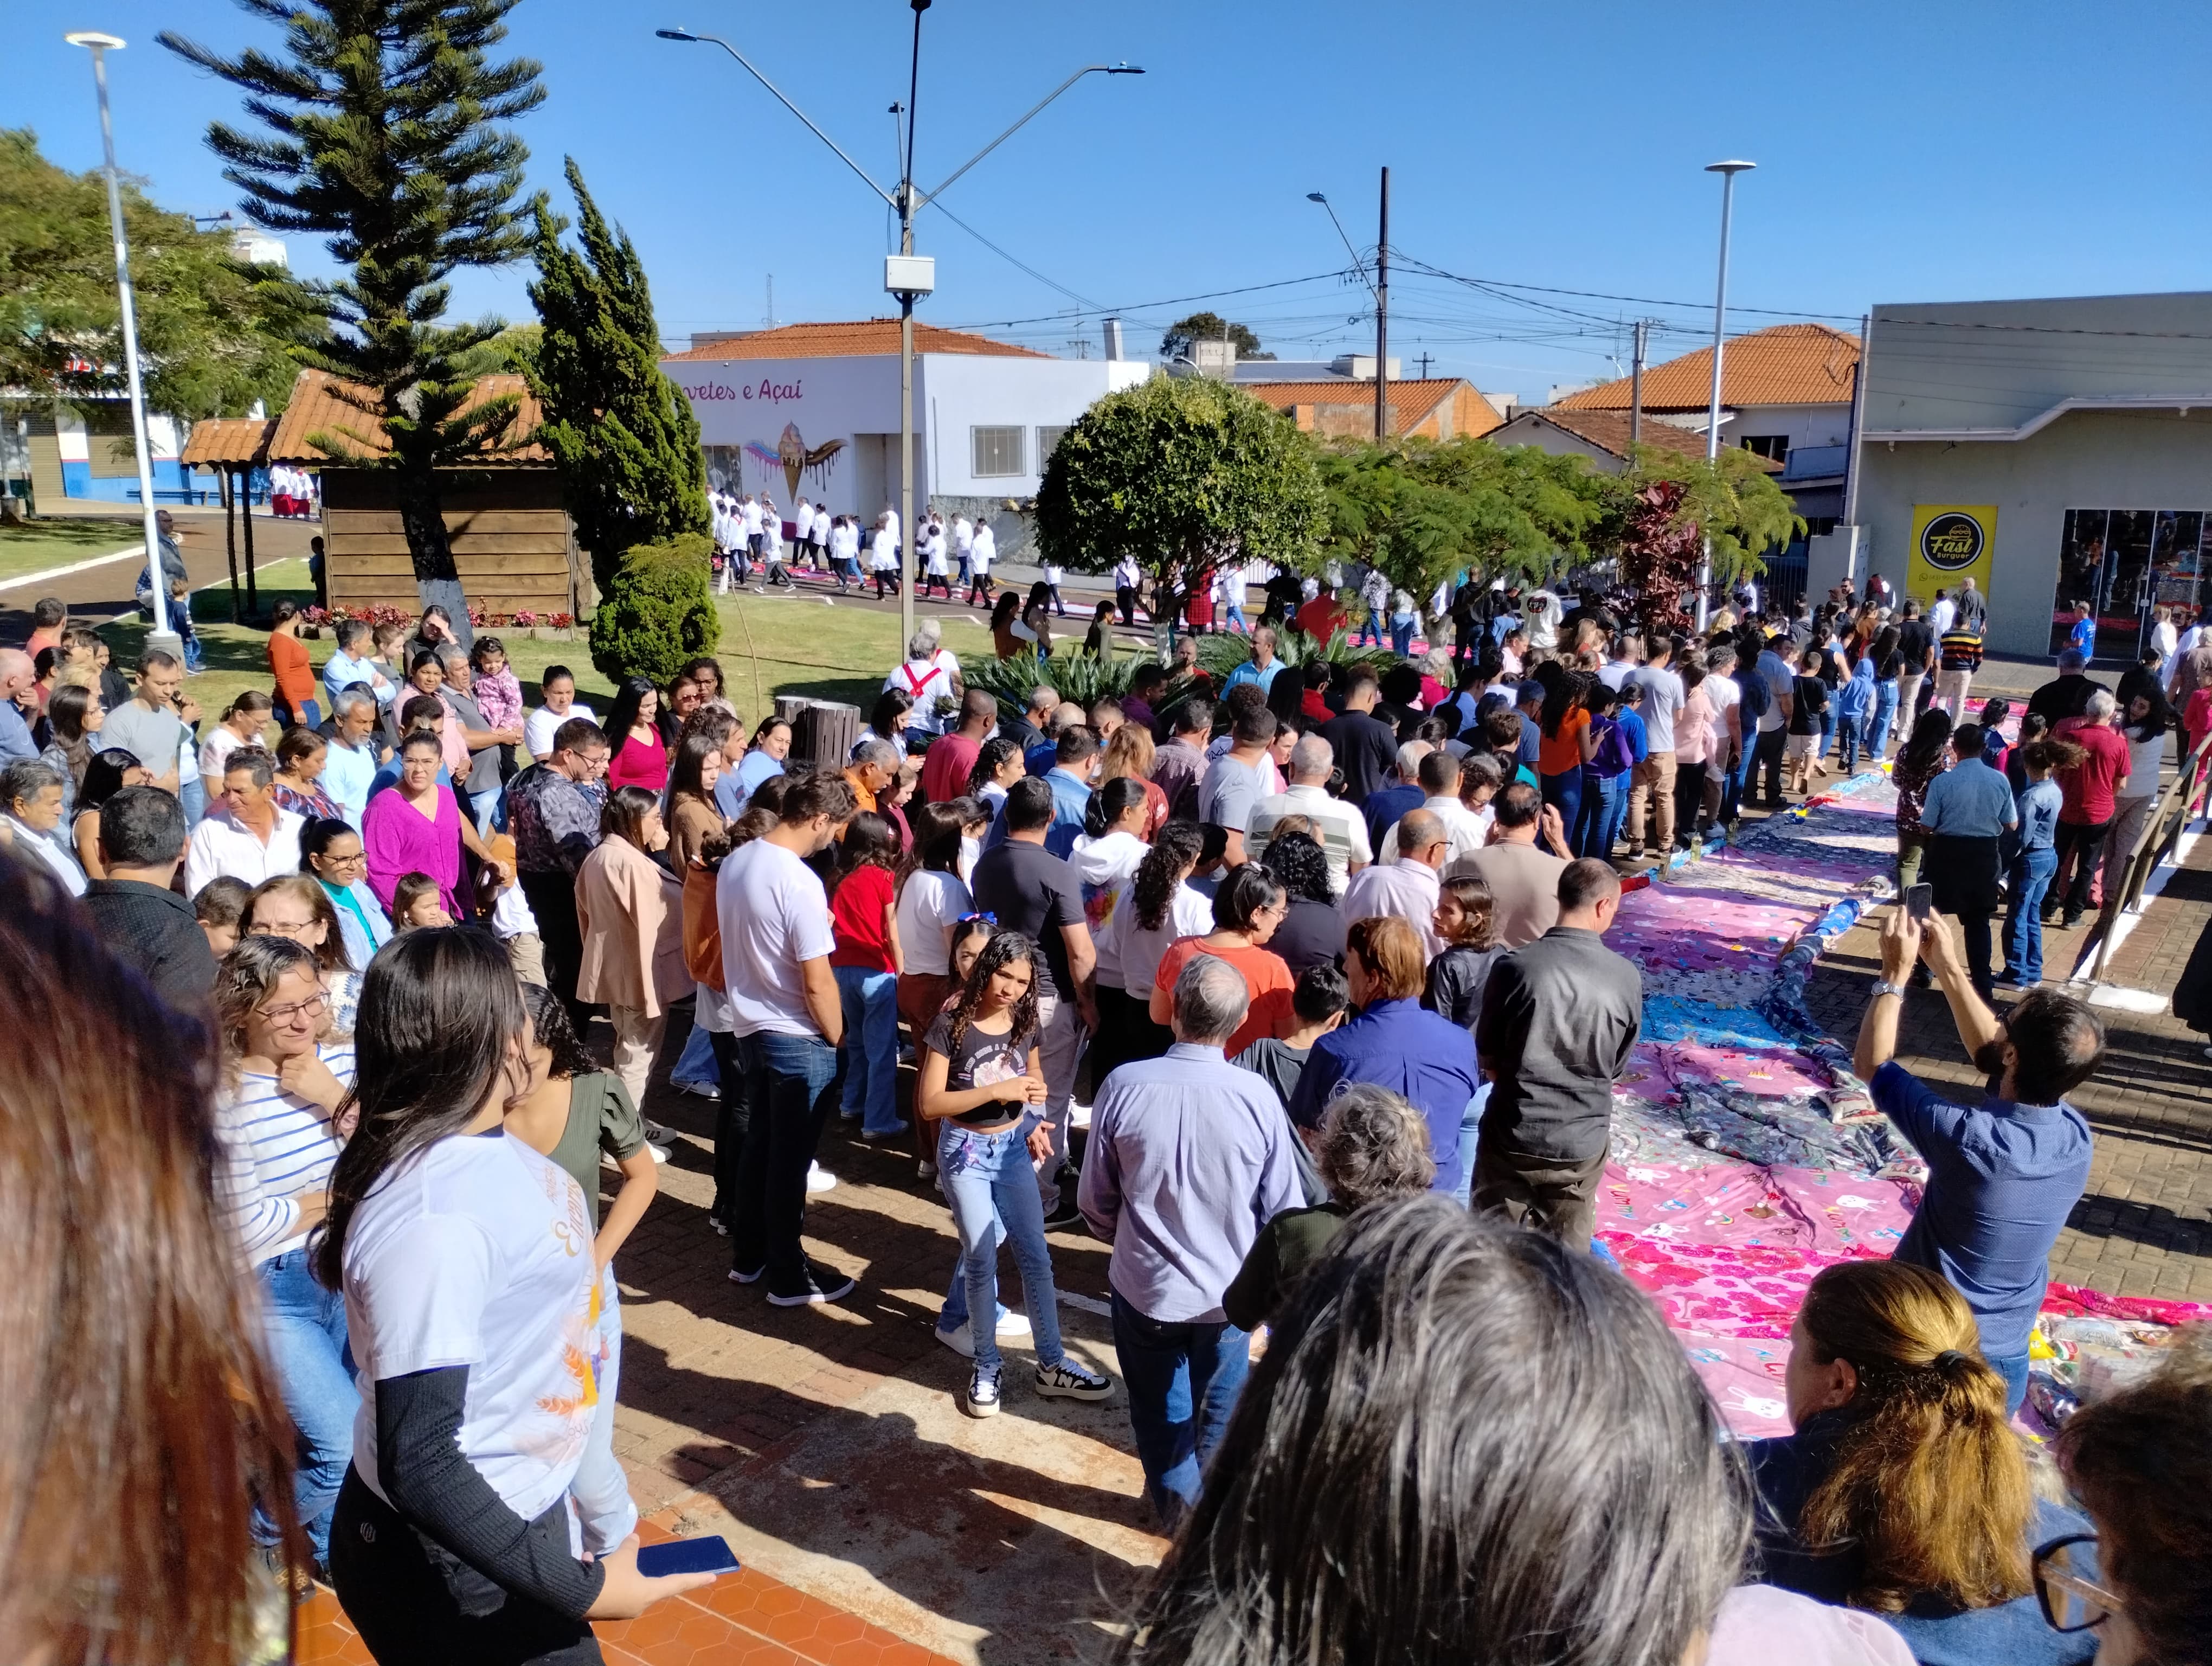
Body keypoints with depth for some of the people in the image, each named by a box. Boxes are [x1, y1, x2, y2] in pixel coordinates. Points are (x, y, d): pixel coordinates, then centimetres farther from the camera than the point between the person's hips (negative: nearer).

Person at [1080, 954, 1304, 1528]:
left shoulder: (1123, 1086, -23)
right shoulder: (1256, 1096, -22)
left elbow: (1097, 1203, -9)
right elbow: (1282, 1208, -10)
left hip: (1145, 1287, -1)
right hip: (1228, 1291, 1)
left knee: (1161, 1411, 24)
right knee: (1221, 1409, 27)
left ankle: (1177, 1506, 44)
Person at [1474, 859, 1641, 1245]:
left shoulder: (1515, 966, -15)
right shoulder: (1628, 977, -10)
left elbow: (1487, 1057, -4)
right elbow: (1616, 1068, 2)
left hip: (1513, 1136, -1)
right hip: (1584, 1142, 2)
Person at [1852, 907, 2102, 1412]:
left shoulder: (1970, 1139, -32)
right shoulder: (2076, 1138, -13)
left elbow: (1870, 1063, -18)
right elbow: (1993, 1057, 4)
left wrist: (1896, 971, -10)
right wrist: (1947, 968, 1)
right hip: (2006, 1354, 5)